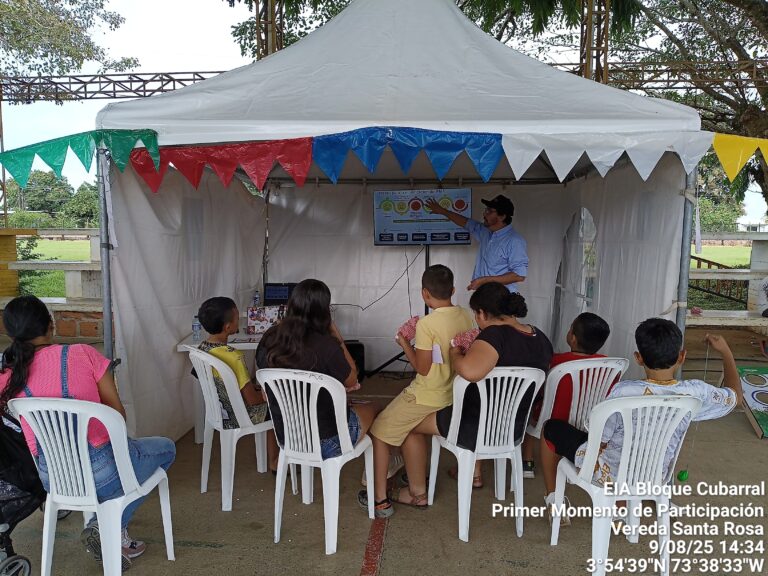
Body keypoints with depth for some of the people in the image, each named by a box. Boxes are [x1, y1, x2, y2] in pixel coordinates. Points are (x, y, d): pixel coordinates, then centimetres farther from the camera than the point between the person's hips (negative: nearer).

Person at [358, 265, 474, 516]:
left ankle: (380, 500, 15)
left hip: (427, 396, -7)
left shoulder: (427, 324, -22)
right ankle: (417, 493, 26)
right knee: (409, 431, 25)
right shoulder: (466, 317, -2)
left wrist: (405, 344, -3)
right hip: (453, 395, 7)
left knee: (378, 433, 9)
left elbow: (422, 368, -17)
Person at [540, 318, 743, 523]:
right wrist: (725, 352, 14)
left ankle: (554, 502, 26)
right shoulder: (696, 392, -20)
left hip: (609, 474, -4)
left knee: (551, 428, 17)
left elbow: (598, 441, -19)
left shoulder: (623, 391, -31)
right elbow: (736, 396, 3)